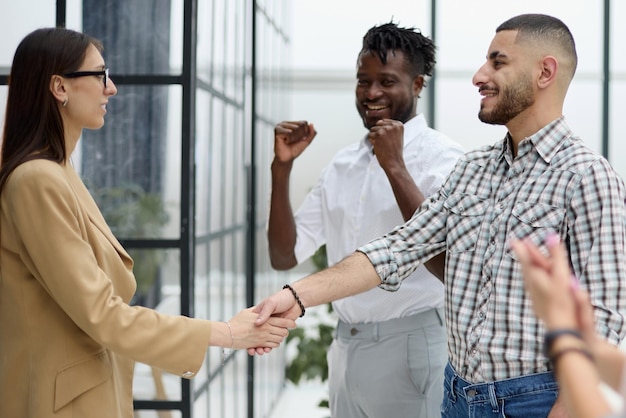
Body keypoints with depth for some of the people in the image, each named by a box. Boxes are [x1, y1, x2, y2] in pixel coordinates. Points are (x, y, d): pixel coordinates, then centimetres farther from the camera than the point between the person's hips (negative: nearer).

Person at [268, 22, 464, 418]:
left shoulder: (444, 157, -9)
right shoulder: (344, 162, 9)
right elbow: (285, 256, 7)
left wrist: (395, 167, -23)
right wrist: (282, 167, -4)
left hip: (411, 347, -6)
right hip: (346, 348, 6)